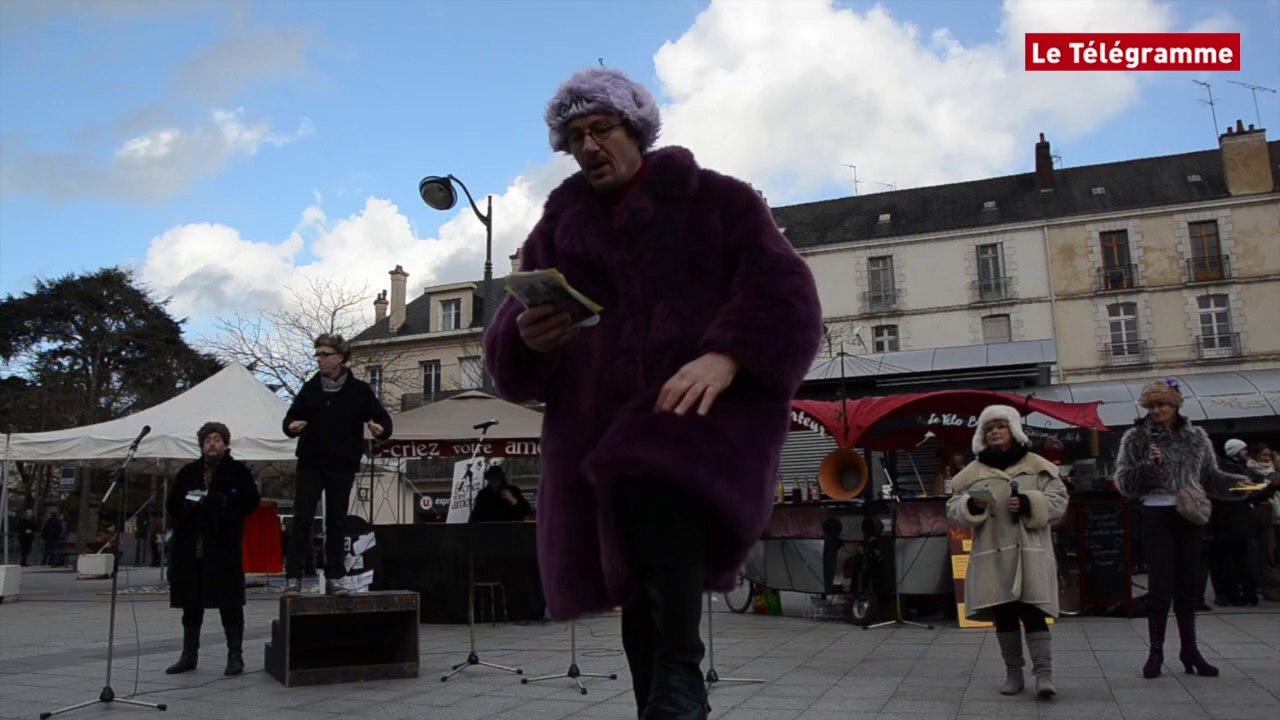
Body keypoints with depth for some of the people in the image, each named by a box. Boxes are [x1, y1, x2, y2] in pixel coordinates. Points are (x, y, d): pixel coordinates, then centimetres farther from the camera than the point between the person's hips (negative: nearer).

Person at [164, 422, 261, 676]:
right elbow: (172, 504, 14)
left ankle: (235, 656, 5)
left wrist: (219, 501, -16)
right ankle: (189, 655, 21)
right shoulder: (188, 472, 14)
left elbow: (251, 501, -6)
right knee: (191, 604, 11)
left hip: (223, 548, -4)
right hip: (190, 548, 4)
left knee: (229, 604, -2)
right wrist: (187, 503, -7)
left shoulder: (238, 471, 3)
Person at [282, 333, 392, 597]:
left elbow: (384, 420, 0)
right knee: (301, 520, -4)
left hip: (342, 467, -1)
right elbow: (291, 417, 7)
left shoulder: (359, 390, -1)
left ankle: (334, 578, 14)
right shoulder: (310, 388, 5)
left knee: (336, 523, 6)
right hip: (310, 464, 1)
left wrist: (380, 429, -23)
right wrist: (292, 426, -16)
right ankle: (293, 578, 1)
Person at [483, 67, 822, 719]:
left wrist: (725, 356, -23)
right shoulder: (557, 228, 18)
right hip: (602, 424, 4)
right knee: (641, 603, 5)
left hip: (707, 404, -4)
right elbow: (507, 358, 12)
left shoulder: (716, 199, 10)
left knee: (654, 492, -35)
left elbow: (784, 294, -4)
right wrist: (527, 339, -13)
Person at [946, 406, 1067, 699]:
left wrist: (1029, 504, -15)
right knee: (1003, 615, 7)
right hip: (992, 554, 3)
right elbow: (953, 509, 10)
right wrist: (971, 506, -12)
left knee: (1032, 611, -10)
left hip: (1030, 552, -2)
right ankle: (1013, 672, 18)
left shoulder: (1037, 466, 6)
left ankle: (1044, 673, -6)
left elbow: (1058, 501, 2)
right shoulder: (973, 471, 10)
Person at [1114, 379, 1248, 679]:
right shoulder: (1136, 437, -3)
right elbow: (1123, 482, -5)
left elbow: (1210, 476, 12)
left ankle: (1189, 649, 20)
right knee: (1160, 586, -3)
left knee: (1189, 584, 10)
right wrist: (1148, 466, -21)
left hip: (1191, 517, 4)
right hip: (1157, 516, -3)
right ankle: (1156, 651, 7)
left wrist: (1237, 482, -6)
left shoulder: (1196, 437, 7)